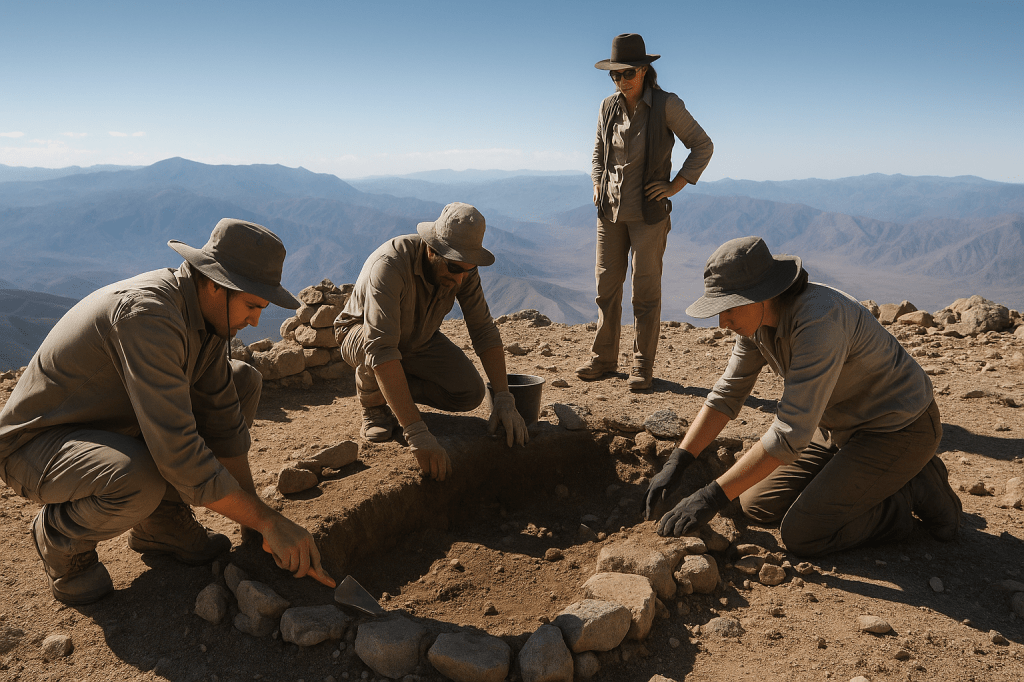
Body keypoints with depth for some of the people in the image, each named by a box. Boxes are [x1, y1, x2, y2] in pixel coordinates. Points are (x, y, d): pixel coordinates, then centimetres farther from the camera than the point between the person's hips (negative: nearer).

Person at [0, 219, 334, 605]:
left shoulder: (206, 309, -6)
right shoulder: (146, 313, -34)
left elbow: (222, 419, -4)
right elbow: (179, 454, -38)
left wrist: (256, 531, -6)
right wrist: (268, 522, -31)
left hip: (113, 423, 8)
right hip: (37, 445, -8)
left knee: (242, 382, 0)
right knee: (140, 481, -40)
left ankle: (161, 518, 5)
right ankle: (59, 532, -3)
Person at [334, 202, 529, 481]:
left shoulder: (462, 268, -21)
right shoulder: (389, 265, -40)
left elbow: (483, 330, -16)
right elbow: (381, 349, -48)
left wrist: (504, 398, -27)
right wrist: (417, 433, -54)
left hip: (420, 338, 5)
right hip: (360, 333, -4)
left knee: (470, 393, -16)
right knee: (373, 346, -41)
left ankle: (393, 389, 9)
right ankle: (373, 405, -7)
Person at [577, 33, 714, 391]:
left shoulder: (667, 105, -8)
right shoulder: (609, 106, 6)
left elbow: (703, 147, -1)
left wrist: (676, 185, -7)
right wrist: (597, 184, 8)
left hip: (648, 213, -5)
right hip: (611, 210, 5)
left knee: (645, 290, -1)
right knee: (606, 285, 7)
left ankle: (643, 364, 9)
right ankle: (603, 357, 18)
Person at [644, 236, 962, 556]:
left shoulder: (819, 321, -36)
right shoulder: (756, 316, -8)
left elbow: (791, 431, -37)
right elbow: (726, 394, -2)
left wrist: (712, 496, -35)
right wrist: (676, 463, -11)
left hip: (898, 430, -8)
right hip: (841, 426, 8)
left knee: (801, 534, -16)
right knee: (757, 505, 5)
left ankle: (915, 492, 2)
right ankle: (865, 482, 17)